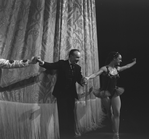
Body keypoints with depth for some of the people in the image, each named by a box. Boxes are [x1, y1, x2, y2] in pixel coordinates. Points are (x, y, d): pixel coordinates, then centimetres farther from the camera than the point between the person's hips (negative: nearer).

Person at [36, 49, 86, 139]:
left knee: (71, 116, 9)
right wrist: (42, 63, -40)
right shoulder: (61, 63, -5)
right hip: (61, 94, -4)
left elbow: (79, 78, -1)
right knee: (63, 116, 0)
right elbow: (51, 66, -19)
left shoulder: (77, 67, 8)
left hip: (71, 94, 4)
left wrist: (82, 81, -26)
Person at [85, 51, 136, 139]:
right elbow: (96, 74, -27)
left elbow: (127, 66, 24)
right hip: (106, 93, -5)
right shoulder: (105, 68, -13)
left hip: (115, 93, 5)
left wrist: (134, 62, 38)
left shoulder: (117, 69, 5)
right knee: (110, 114, 7)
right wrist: (88, 77, -47)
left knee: (117, 113, -5)